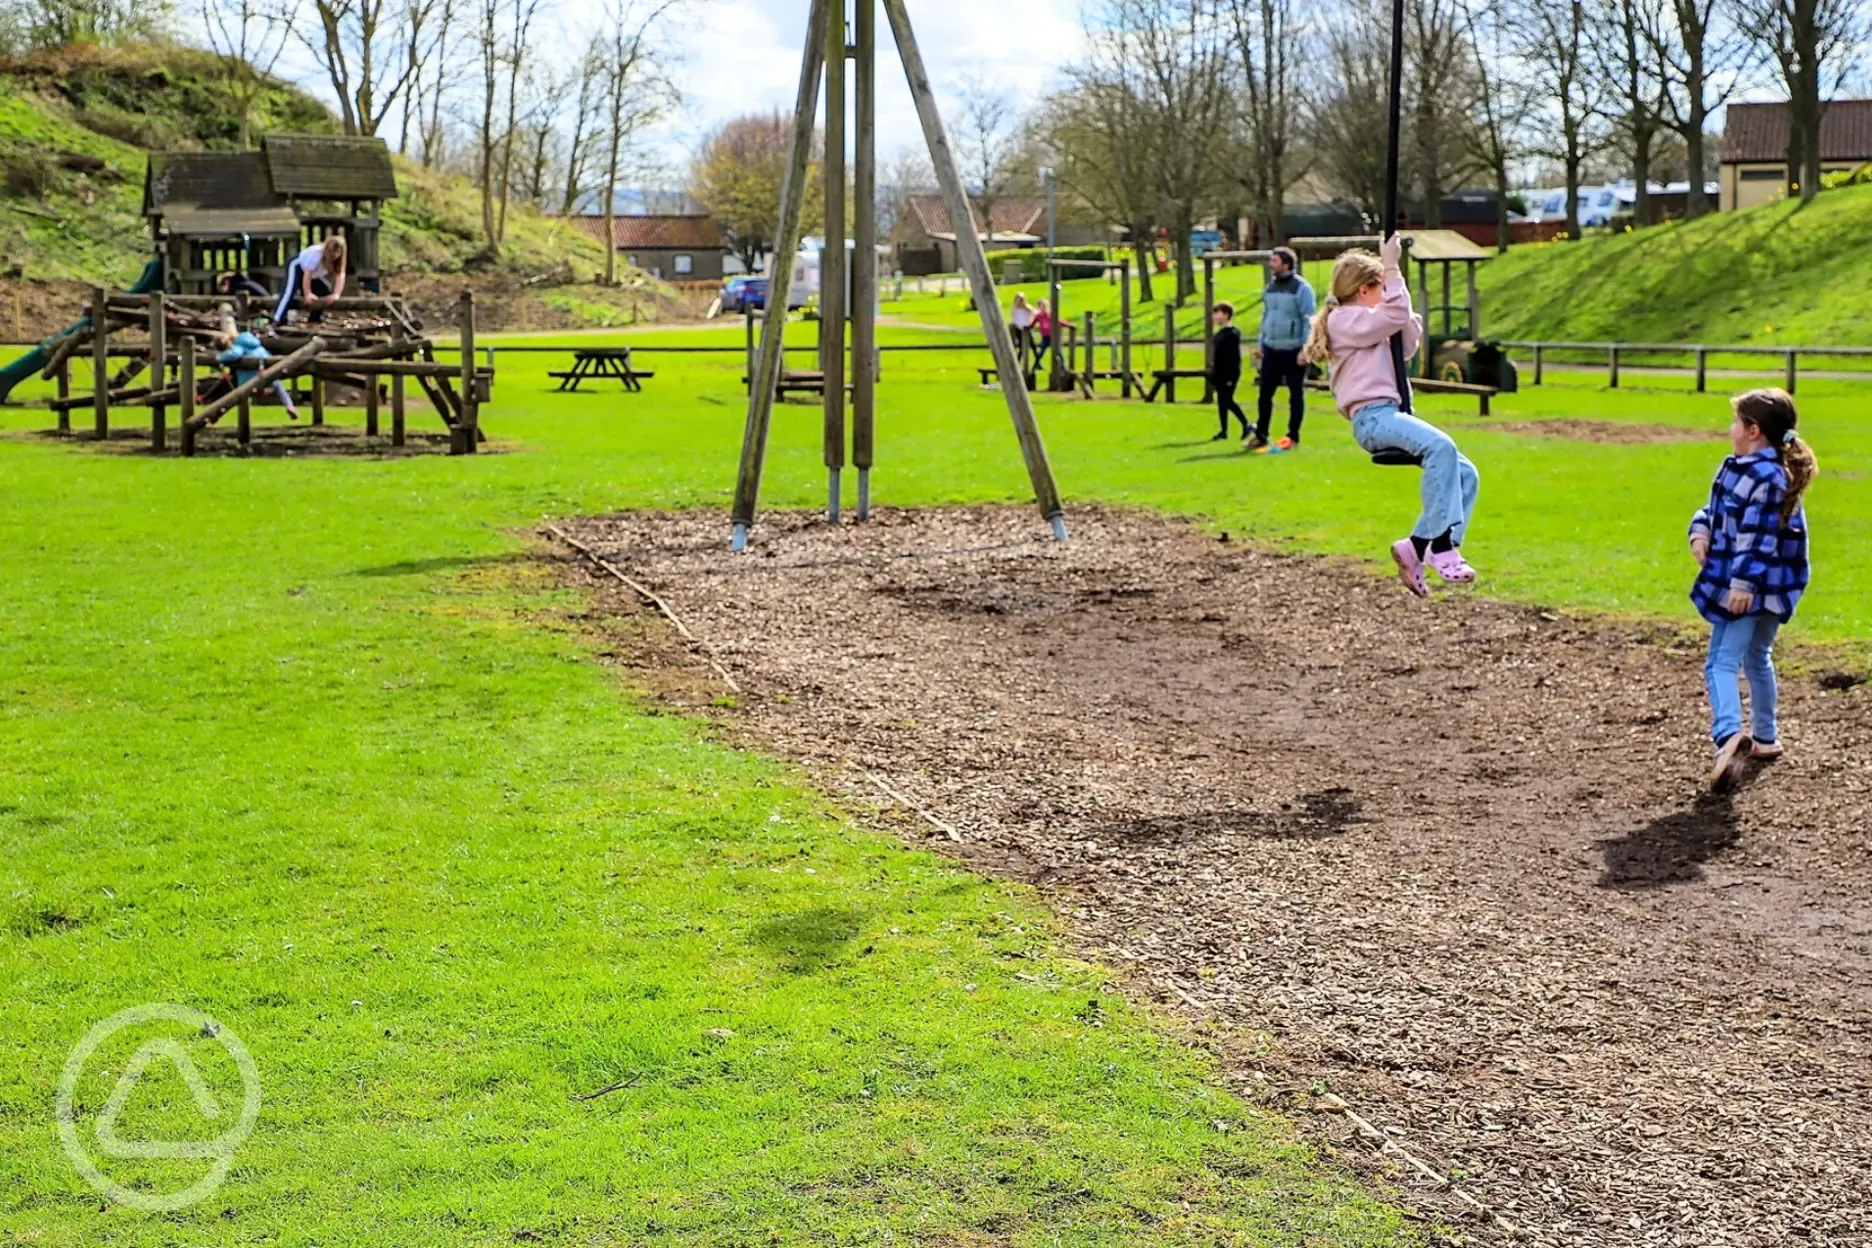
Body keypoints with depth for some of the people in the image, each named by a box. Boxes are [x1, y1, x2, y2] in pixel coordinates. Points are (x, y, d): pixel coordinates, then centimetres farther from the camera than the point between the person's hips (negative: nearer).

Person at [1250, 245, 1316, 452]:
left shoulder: (1301, 288, -11)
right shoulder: (1270, 286, 11)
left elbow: (1309, 320, -13)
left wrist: (1305, 348, -17)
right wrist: (1260, 343, 12)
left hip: (1294, 351, -6)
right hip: (1271, 349, 6)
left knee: (1296, 394, 5)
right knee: (1265, 393, 4)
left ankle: (1293, 436, 11)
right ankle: (1261, 435, 9)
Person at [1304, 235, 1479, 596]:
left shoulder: (1367, 324, 30)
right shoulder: (1344, 319, 1)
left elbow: (1410, 341, 24)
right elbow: (1394, 315, -13)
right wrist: (1392, 268, -7)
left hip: (1391, 415, 10)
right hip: (1372, 417, -10)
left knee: (1465, 473, -4)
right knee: (1441, 446, -33)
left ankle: (1416, 546, -9)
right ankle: (1440, 545, -35)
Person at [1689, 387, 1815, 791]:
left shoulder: (1765, 475, -19)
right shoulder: (1739, 468, 12)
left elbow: (1758, 536, -24)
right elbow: (1715, 508, 19)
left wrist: (1743, 582, -27)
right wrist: (1701, 531, -1)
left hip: (1746, 587, -11)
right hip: (1769, 587, 11)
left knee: (1722, 662, -15)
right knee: (1756, 658, 25)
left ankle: (1730, 735, -33)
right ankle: (1765, 737, 38)